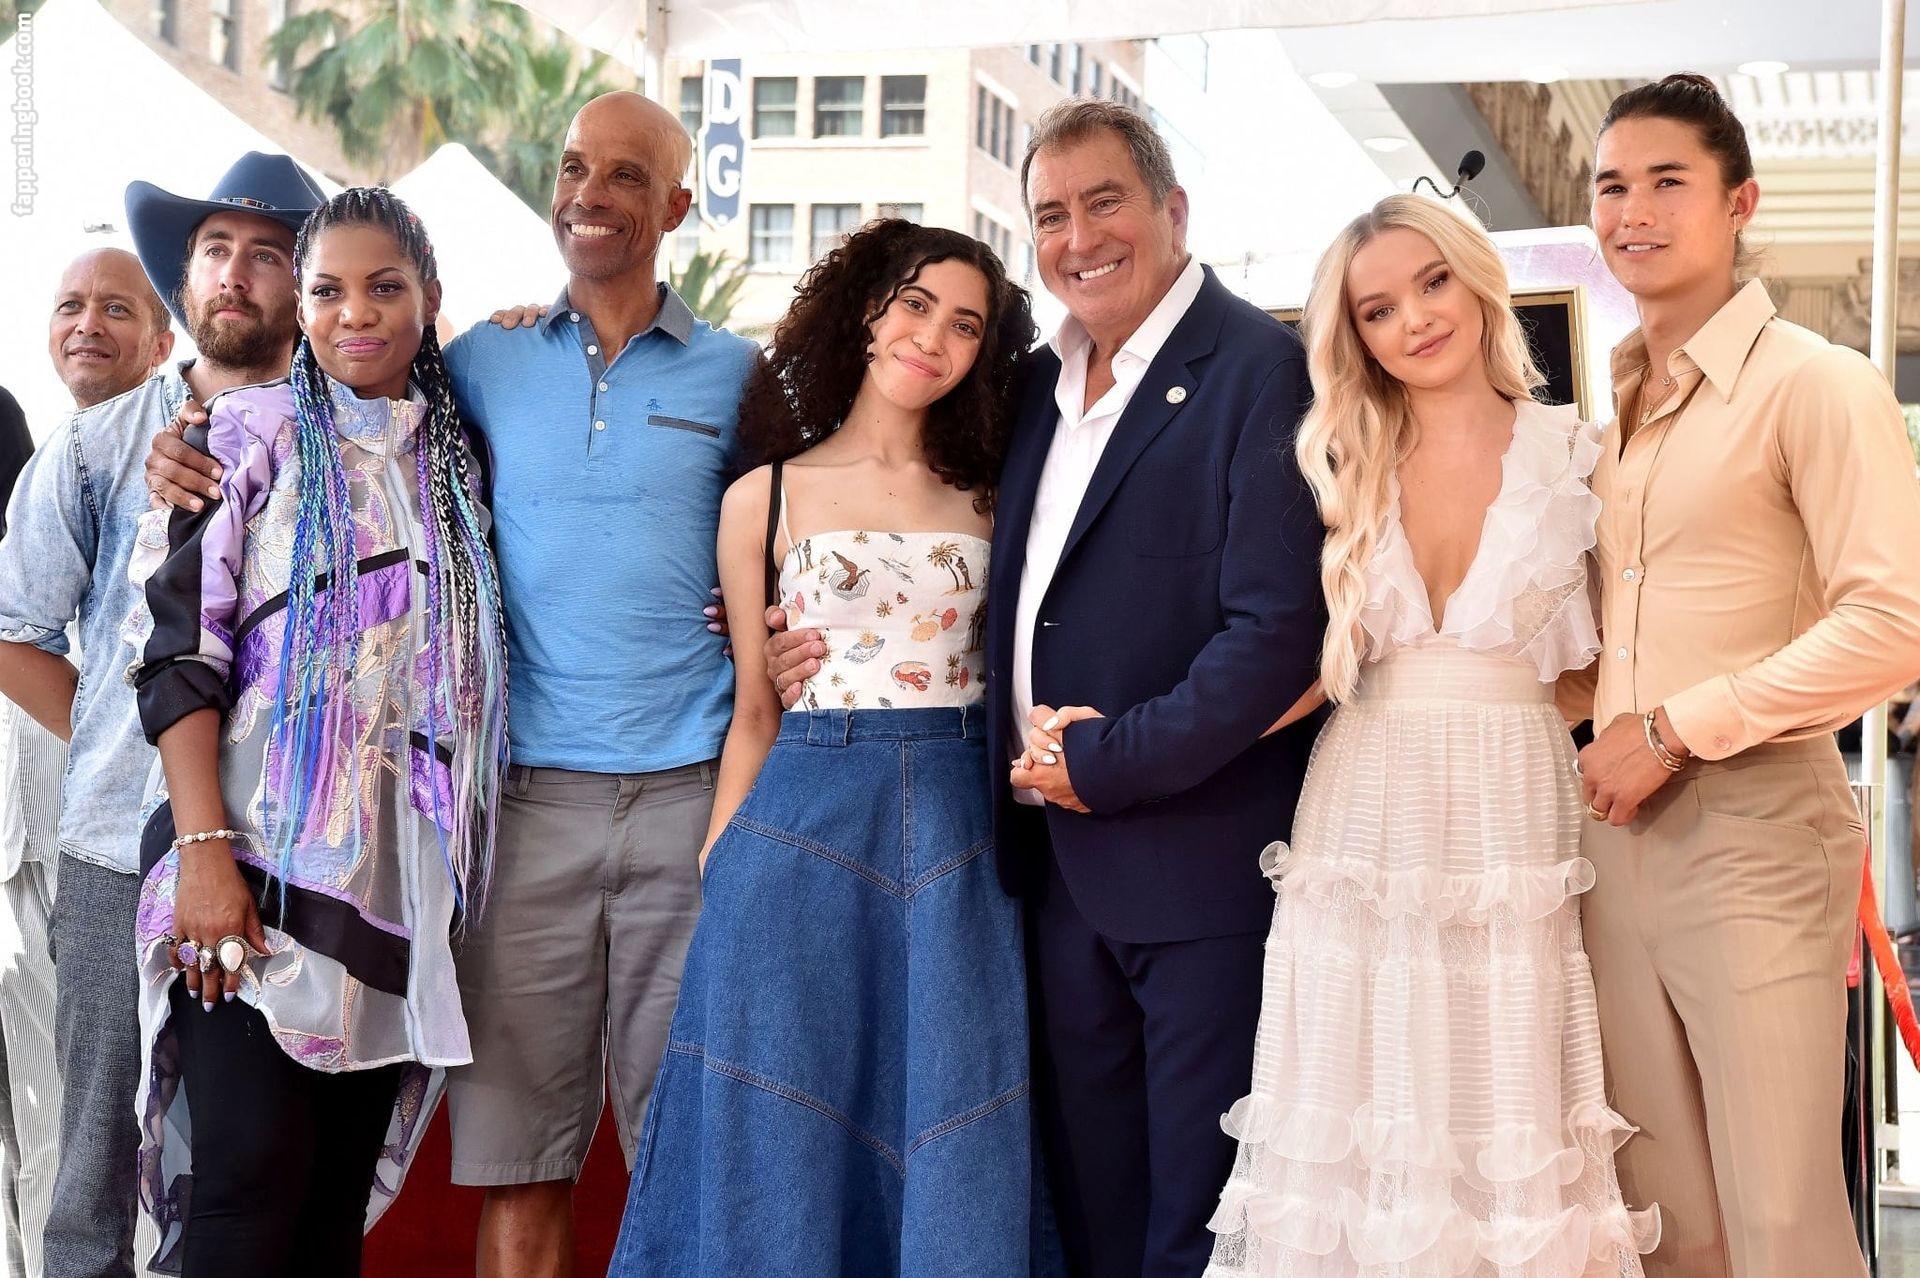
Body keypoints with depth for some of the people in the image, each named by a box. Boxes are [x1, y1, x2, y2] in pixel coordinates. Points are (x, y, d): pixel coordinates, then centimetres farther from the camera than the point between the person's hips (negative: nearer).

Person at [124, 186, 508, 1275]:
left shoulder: (458, 459, 14)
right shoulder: (256, 434, 1)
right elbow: (179, 649, -6)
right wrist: (204, 848, -15)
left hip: (404, 870, 4)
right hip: (266, 857, -4)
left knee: (343, 1182, 8)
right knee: (251, 1177, -9)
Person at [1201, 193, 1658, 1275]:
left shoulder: (1575, 455, 2)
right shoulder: (1342, 464, 7)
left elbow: (1610, 655, 7)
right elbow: (1308, 660, 6)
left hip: (1514, 817, -1)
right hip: (1364, 815, 2)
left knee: (1506, 1136, 1)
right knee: (1360, 1135, 3)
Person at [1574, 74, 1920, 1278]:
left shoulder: (1817, 384, -6)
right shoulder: (1614, 411, 15)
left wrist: (1677, 729, -13)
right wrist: (1603, 744, 7)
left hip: (1754, 830, -6)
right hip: (1621, 834, 6)